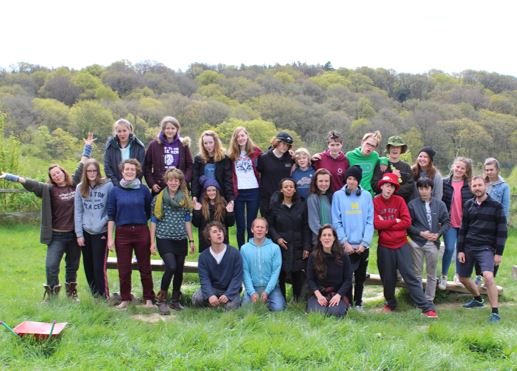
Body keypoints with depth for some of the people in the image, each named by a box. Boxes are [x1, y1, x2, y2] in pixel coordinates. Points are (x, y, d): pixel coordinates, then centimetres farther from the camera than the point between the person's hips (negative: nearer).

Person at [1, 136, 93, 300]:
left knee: (73, 265, 14)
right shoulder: (49, 189, -5)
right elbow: (28, 182, -14)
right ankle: (52, 294, 7)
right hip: (57, 235, -3)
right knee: (51, 265, -9)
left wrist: (87, 147, 13)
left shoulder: (74, 184, 3)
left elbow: (82, 165, 10)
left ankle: (72, 292, 29)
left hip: (75, 233, 3)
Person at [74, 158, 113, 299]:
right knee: (88, 266, 10)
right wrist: (79, 234, 1)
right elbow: (78, 212, 5)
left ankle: (104, 296, 5)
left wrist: (103, 223, -11)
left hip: (101, 232, -4)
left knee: (99, 266, -7)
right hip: (85, 232, 4)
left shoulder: (108, 185, -7)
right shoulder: (80, 188, 5)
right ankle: (94, 293, 25)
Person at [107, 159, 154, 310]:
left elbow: (150, 213, 8)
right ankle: (125, 299, 19)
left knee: (145, 267, 5)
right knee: (124, 269, 5)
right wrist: (110, 238, -1)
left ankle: (148, 299, 15)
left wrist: (152, 235, 7)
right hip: (122, 233, 0)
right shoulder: (115, 191, 3)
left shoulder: (144, 190, 2)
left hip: (141, 231, 0)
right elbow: (111, 216, 3)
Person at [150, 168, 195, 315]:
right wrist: (152, 242, -1)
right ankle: (161, 299, -2)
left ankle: (176, 300, 22)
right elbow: (153, 221, 2)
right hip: (164, 239, -4)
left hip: (181, 240, 4)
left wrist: (191, 240, 12)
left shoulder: (184, 199, 9)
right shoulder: (158, 198, 1)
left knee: (179, 271, 6)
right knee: (171, 267, -19)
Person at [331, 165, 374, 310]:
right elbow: (336, 222, -4)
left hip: (363, 246, 2)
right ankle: (348, 303, 16)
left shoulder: (366, 196, 4)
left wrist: (364, 243, -9)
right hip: (345, 245, -2)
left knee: (361, 276, 11)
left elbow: (370, 221, 0)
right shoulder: (338, 195, 0)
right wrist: (345, 242, -11)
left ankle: (358, 303, 24)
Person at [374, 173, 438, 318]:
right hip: (384, 247, 0)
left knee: (410, 276, -3)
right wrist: (395, 221, -9)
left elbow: (407, 222, -8)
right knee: (387, 278, 9)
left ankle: (427, 307, -4)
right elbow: (376, 224, -12)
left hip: (401, 245, 0)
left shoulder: (399, 201, 1)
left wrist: (386, 225, -11)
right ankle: (390, 303, 32)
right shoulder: (375, 202, -2)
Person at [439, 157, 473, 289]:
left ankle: (458, 275, 26)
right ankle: (443, 276, 8)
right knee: (449, 248, -8)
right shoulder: (444, 183, -1)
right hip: (450, 223, -1)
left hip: (465, 224, 1)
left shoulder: (470, 186, 1)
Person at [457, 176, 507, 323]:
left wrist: (499, 253, -8)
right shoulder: (469, 205, 6)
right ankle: (478, 299, 41)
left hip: (486, 248, -5)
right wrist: (460, 250, 4)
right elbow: (463, 229, 9)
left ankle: (495, 312, -16)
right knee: (463, 278, 14)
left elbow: (502, 231, -4)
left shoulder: (496, 206, -4)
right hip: (468, 247, 5)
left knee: (488, 276, -25)